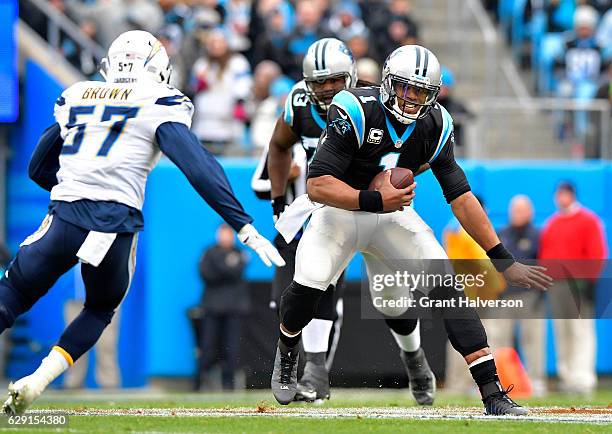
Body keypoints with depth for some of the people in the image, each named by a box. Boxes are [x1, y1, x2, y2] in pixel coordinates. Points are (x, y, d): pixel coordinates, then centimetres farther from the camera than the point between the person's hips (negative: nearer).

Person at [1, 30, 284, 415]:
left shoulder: (76, 98, 20)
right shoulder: (159, 103, 6)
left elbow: (38, 168, 28)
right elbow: (199, 169, -6)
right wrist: (245, 228, -8)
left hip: (64, 220, 2)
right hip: (115, 227, -2)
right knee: (101, 309, 24)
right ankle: (36, 382, 6)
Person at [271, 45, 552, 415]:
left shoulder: (434, 127, -7)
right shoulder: (356, 112, -23)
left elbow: (461, 197, -3)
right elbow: (317, 187, -25)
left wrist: (503, 259, -7)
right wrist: (373, 200, -37)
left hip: (393, 213, 4)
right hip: (339, 209, -4)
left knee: (445, 284, -16)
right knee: (308, 284, -28)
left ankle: (493, 392, -16)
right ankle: (287, 351, 9)